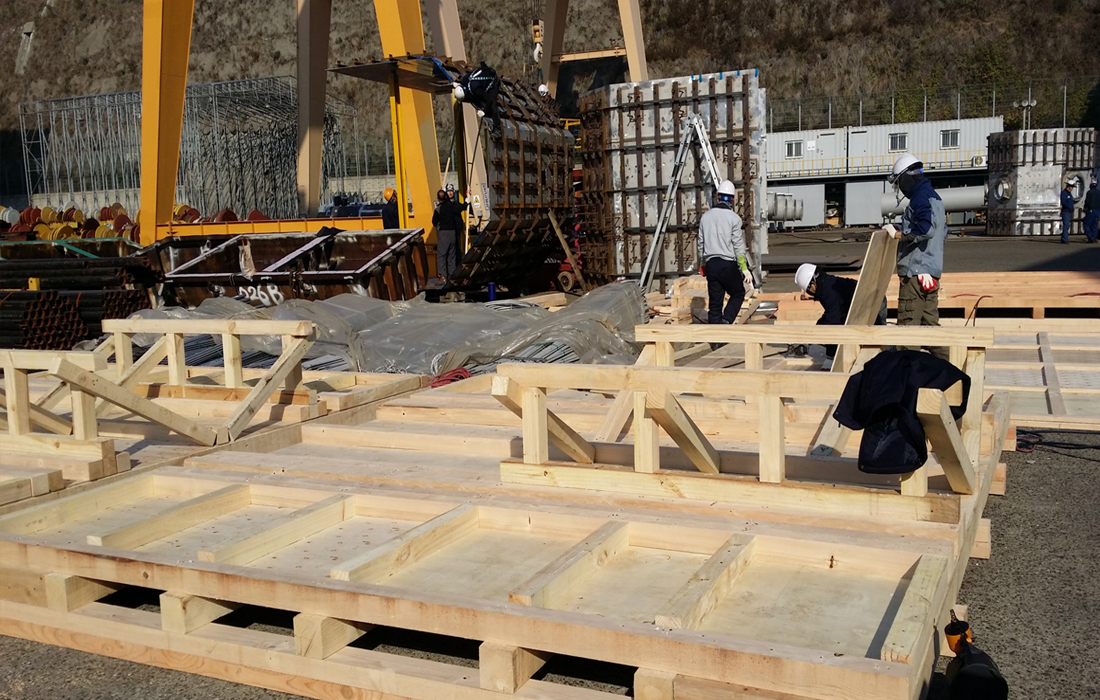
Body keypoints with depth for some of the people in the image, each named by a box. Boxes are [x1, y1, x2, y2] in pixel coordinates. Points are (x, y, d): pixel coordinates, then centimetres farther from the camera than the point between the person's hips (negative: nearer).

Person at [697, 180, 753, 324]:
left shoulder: (705, 216, 7)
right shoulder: (733, 218, -5)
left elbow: (700, 243, 13)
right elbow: (738, 246, -8)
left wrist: (702, 263, 27)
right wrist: (744, 269, -5)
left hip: (711, 264, 4)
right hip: (728, 264, -4)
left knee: (715, 301, 7)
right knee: (738, 293, 15)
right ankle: (726, 320, -5)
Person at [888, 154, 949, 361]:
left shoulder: (920, 198, -12)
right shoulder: (934, 196, 19)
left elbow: (925, 229, -28)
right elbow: (943, 233, 25)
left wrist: (898, 234, -20)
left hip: (915, 271, -10)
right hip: (932, 271, 10)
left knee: (908, 323, -6)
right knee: (930, 320, 13)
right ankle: (944, 361, 15)